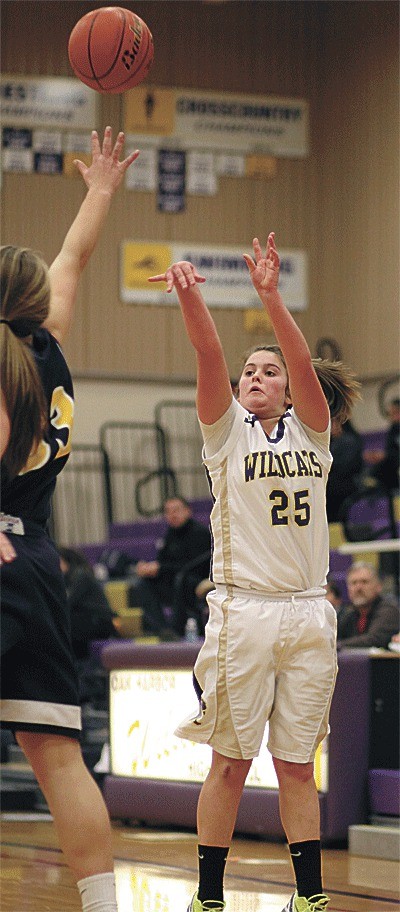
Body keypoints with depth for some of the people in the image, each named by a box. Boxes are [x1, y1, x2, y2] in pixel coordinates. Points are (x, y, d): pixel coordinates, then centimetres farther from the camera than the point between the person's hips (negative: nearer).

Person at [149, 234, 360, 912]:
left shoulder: (310, 434, 11)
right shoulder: (226, 431, 8)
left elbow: (304, 363, -7)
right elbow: (209, 356, -10)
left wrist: (271, 299, -22)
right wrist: (189, 297, -26)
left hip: (308, 614, 2)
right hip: (243, 609, -2)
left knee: (297, 764, 6)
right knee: (231, 761, -1)